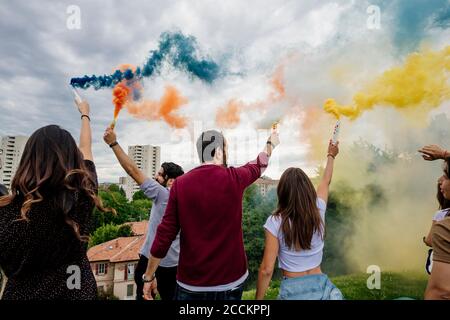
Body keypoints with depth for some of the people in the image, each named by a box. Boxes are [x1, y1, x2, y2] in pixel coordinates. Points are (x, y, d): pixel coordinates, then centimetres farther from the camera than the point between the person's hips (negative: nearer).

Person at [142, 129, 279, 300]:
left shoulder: (180, 184, -9)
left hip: (191, 284, 1)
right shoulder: (233, 178, -9)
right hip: (231, 281, 0)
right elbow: (258, 166, 13)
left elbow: (164, 235, -8)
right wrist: (270, 144, 33)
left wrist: (149, 276, 5)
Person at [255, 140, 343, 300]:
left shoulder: (275, 222, -17)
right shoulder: (318, 212, -6)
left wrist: (259, 298, -2)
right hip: (321, 286, 3)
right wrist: (331, 156, 30)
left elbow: (266, 269, -16)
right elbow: (326, 182, 13)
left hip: (292, 290, -3)